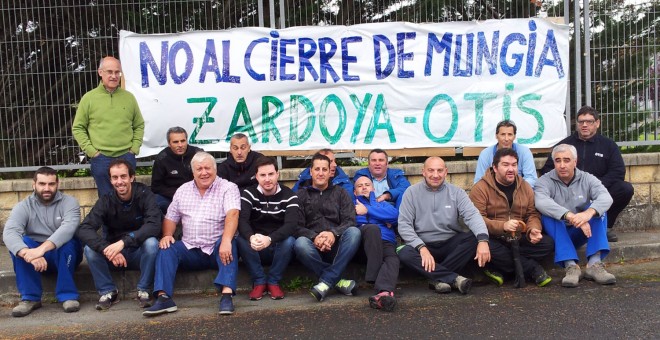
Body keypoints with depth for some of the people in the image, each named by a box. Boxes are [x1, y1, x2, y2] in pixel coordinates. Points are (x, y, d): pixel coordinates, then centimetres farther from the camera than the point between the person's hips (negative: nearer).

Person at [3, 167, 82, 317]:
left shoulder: (69, 202, -10)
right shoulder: (23, 206, -6)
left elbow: (68, 228, -31)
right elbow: (9, 232, -25)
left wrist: (42, 248, -46)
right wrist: (28, 254, -45)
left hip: (65, 255, -2)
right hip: (36, 258, 2)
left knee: (68, 242, -33)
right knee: (19, 244, -26)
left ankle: (68, 295, -23)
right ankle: (30, 297, -19)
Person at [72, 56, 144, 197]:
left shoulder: (129, 97, 6)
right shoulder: (89, 98, 1)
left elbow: (139, 125, 12)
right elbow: (78, 128, 3)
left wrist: (135, 148, 1)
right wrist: (91, 151, -5)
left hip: (126, 157, 2)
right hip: (101, 159, -1)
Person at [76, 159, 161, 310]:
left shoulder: (144, 195, -15)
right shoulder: (106, 201, -9)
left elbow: (154, 225, -29)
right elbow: (83, 229, -21)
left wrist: (123, 242, -40)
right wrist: (107, 249, -37)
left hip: (140, 253, -2)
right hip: (114, 255, 2)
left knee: (151, 243, -33)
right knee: (90, 248, -24)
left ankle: (144, 291, -12)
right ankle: (108, 291, -4)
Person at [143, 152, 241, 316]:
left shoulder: (228, 188, -4)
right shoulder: (183, 190, 13)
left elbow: (232, 214, -21)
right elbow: (170, 218, 15)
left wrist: (226, 241, -38)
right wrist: (167, 235, -7)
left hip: (217, 249, -4)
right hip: (190, 250, 4)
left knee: (229, 243, -34)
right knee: (166, 249, -20)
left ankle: (226, 295, -42)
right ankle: (163, 298, -26)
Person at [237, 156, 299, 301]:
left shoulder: (289, 196, -6)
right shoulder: (249, 194, -3)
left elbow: (291, 224, -22)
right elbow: (242, 220, -19)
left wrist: (269, 239, -42)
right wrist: (251, 237, -43)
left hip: (279, 247, -1)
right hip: (255, 248, 1)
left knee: (289, 241, -32)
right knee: (241, 239, -29)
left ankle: (273, 281, -10)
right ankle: (259, 281, -11)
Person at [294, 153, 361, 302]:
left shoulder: (340, 193, 16)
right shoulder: (301, 194, 14)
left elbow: (350, 221, 2)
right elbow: (297, 226, 2)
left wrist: (334, 233, -21)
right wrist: (314, 237, -20)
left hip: (337, 246, 1)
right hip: (314, 247, -1)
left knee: (354, 232, -30)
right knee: (300, 244, -33)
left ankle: (326, 282, -29)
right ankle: (337, 281, -25)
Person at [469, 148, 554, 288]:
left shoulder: (525, 186, 8)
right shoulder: (481, 188, -10)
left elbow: (532, 214, 9)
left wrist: (533, 230, -15)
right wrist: (502, 226, -33)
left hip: (519, 239, 5)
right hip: (494, 239, -5)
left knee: (548, 243, -18)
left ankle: (499, 268, -21)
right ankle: (532, 268, -20)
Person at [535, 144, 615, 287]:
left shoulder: (587, 179, -1)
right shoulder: (545, 181, -9)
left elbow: (606, 197, -21)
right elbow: (541, 202, -32)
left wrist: (589, 212, -44)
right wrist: (571, 216, -46)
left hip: (580, 233, 2)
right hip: (556, 235, -2)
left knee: (598, 209, -21)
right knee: (548, 214, -30)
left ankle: (594, 264, -31)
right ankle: (571, 266, -38)